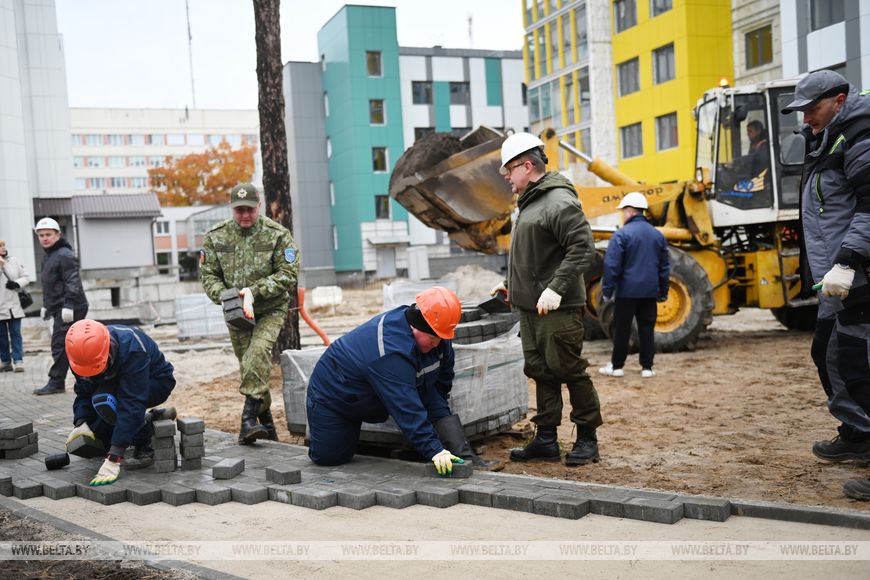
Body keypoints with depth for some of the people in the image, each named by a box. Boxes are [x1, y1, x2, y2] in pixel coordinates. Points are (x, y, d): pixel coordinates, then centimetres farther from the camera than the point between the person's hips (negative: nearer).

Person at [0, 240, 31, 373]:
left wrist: (17, 284, -11)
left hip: (13, 305, 1)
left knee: (15, 333, 1)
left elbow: (25, 277, 8)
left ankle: (18, 361, 1)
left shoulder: (13, 261, 6)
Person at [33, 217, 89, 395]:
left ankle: (56, 383, -4)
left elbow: (72, 283, -20)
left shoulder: (64, 255, -12)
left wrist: (68, 305, -25)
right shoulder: (48, 256, 19)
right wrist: (46, 306, 23)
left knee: (60, 345, -9)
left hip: (69, 310, -10)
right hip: (59, 309, 10)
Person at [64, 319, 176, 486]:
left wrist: (113, 458, -46)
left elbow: (132, 404, -42)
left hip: (156, 381, -7)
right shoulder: (84, 355, -18)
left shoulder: (133, 350, -38)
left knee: (103, 400, -33)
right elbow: (83, 392, -8)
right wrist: (81, 423, -29)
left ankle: (144, 449, -16)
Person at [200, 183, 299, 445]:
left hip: (270, 310, -3)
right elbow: (208, 275, 2)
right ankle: (265, 422, 20)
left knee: (259, 352, -26)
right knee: (248, 364, 5)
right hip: (236, 313, 3)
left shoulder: (277, 234, -8)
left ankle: (249, 417, -28)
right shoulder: (215, 237, -1)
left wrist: (254, 291, -21)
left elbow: (288, 274, -10)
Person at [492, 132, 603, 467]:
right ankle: (546, 440, 19)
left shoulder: (559, 201, -13)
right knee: (541, 372, 12)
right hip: (530, 307, 10)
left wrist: (556, 288, -27)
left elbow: (583, 248, -21)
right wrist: (510, 283, 21)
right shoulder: (530, 202, 18)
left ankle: (587, 439, 13)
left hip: (557, 309, -9)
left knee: (568, 370, -1)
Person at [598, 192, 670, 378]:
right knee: (647, 328, 9)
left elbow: (612, 265, -13)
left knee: (622, 328, 3)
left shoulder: (622, 234, -10)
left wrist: (607, 290, -6)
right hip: (650, 291, 5)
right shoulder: (657, 234, 10)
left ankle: (617, 366, 10)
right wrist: (663, 291, 21)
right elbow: (664, 266, 15)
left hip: (627, 290, -5)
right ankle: (647, 367, 10)